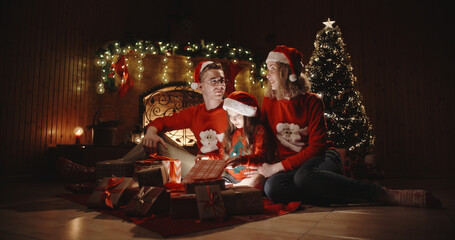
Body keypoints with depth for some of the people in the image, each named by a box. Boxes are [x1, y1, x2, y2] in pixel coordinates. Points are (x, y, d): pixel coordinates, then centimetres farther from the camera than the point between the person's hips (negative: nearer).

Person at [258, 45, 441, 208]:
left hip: (321, 157, -3)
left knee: (304, 176, -41)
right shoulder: (268, 103, 4)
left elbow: (316, 146, -14)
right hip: (291, 166, 3)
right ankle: (349, 196, -28)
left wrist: (278, 167, -20)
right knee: (272, 187, -34)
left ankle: (388, 195, -31)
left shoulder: (312, 102, -7)